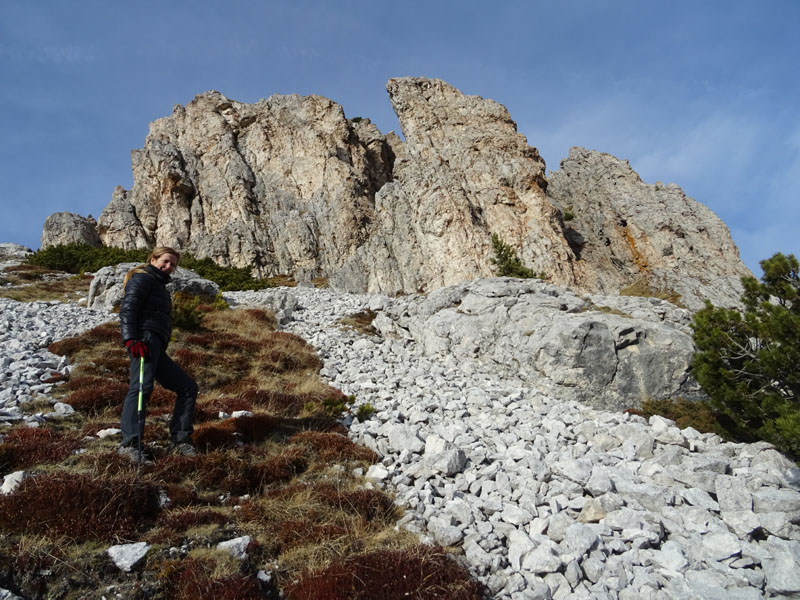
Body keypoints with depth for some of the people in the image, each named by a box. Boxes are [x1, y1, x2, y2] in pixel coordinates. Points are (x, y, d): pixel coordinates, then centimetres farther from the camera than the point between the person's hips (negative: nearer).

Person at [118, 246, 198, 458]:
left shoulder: (159, 285, 33)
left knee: (188, 387, 5)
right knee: (142, 386, -24)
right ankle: (129, 444, -32)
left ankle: (179, 440, 2)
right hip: (145, 339, -10)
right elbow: (127, 308, -10)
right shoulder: (143, 278, 5)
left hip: (156, 348, 10)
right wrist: (131, 339, -22)